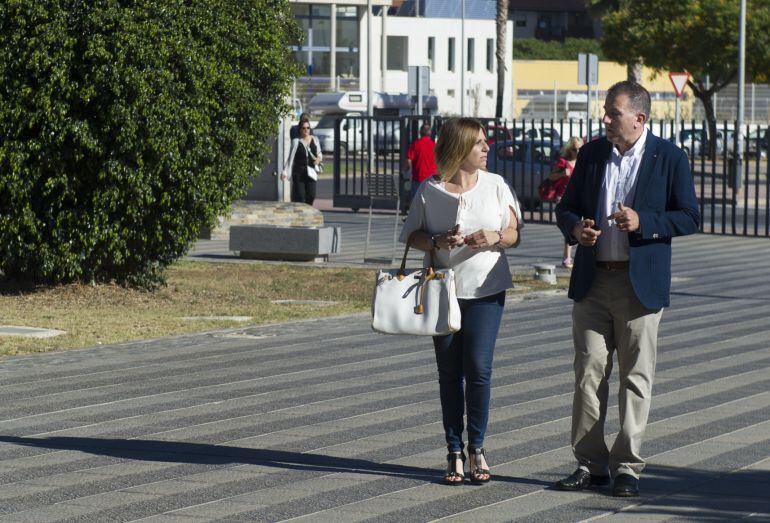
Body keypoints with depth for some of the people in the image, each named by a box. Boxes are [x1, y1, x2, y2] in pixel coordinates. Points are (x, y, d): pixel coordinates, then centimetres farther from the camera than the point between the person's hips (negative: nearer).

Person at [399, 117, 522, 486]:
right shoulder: (429, 190, 1)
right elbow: (413, 235, 6)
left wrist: (497, 237, -14)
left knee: (478, 367, -9)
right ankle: (454, 452, 11)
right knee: (449, 372, 4)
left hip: (486, 289, 0)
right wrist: (436, 242, -15)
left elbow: (514, 234, 8)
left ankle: (476, 448, 4)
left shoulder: (495, 185, 4)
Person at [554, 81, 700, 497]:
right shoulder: (592, 154, 8)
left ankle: (626, 466, 9)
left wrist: (643, 223, -19)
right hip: (592, 281, 4)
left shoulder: (669, 158, -4)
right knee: (588, 373, 4)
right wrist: (575, 227, -8)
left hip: (640, 283, -3)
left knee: (635, 377, 2)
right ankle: (590, 463, 11)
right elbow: (567, 206, 15)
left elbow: (690, 217, -4)